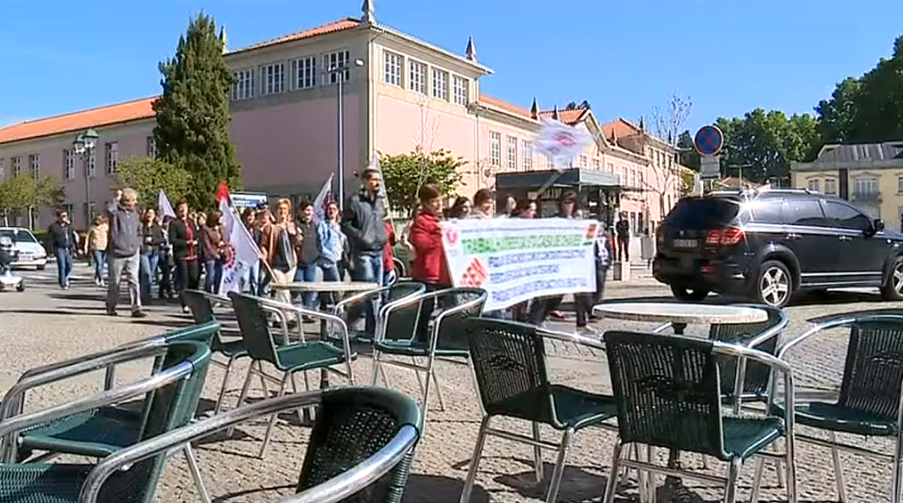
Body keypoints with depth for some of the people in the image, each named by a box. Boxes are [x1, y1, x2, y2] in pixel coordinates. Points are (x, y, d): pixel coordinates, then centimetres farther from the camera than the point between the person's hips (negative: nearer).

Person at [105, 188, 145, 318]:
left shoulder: (134, 213, 12)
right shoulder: (116, 211, -6)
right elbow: (109, 210, -32)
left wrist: (138, 244, 12)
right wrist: (117, 198, -18)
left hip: (133, 254, 4)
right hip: (116, 253, -4)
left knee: (134, 281, -4)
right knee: (114, 282, 8)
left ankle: (136, 308, -5)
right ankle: (111, 307, 25)